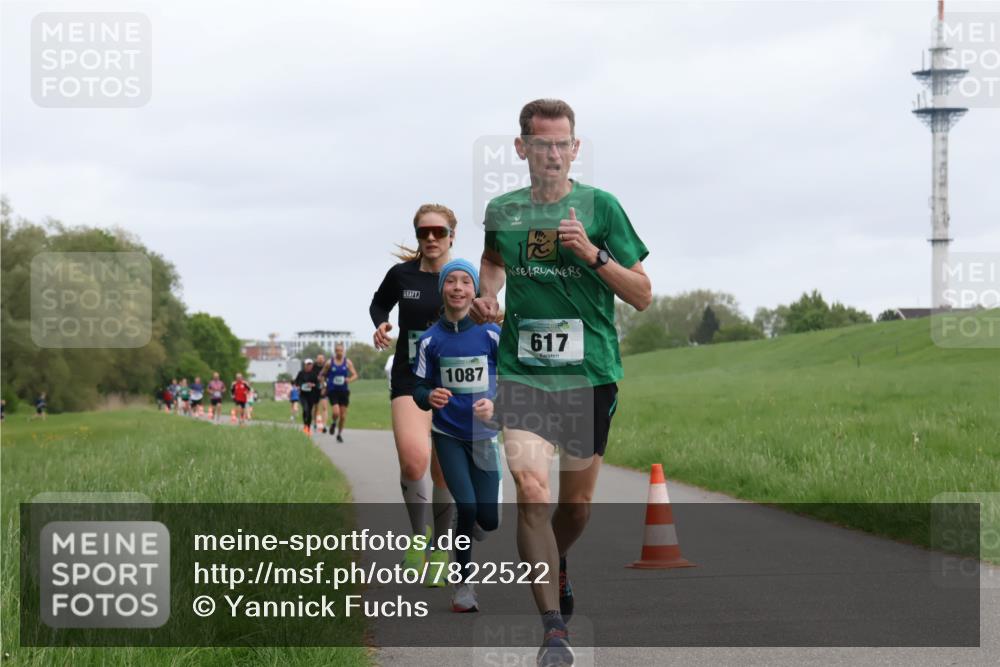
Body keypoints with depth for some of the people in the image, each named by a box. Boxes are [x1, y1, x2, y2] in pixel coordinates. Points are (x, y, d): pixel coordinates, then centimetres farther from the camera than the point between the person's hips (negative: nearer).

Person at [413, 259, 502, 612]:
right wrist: (429, 397, -20)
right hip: (448, 435, 0)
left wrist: (495, 404, -22)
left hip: (484, 435, 1)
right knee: (466, 507, -15)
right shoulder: (430, 339, -3)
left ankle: (469, 520, 36)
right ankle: (463, 582, 3)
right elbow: (418, 388, 3)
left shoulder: (492, 334, -6)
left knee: (488, 520, -2)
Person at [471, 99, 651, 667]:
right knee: (531, 492, -18)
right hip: (523, 370, 0)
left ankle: (556, 566, 46)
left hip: (591, 372, 0)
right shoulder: (502, 211, 4)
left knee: (577, 503, 11)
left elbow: (643, 295, -1)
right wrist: (486, 295, 8)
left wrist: (592, 253, -16)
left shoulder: (600, 206, -3)